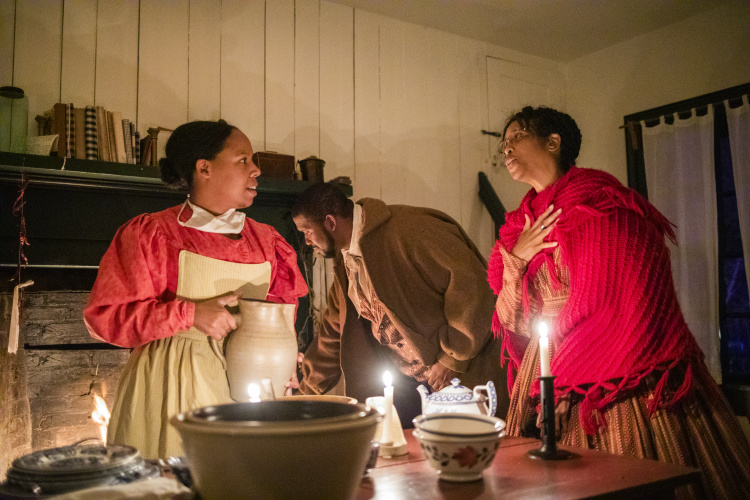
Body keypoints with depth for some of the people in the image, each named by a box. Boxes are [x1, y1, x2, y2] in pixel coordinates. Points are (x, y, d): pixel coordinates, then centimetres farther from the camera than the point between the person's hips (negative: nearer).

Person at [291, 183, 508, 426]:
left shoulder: (405, 228, -19)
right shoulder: (345, 261, 9)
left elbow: (470, 281, -24)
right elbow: (332, 333, 20)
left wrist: (452, 359, -19)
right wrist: (306, 392, 22)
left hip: (461, 374, -7)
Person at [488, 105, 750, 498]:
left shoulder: (598, 201, -7)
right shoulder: (523, 226, 12)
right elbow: (514, 325, 9)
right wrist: (515, 262, -5)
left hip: (613, 379, -6)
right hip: (547, 385, 6)